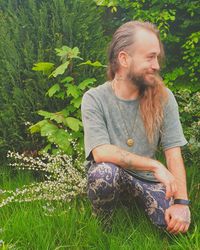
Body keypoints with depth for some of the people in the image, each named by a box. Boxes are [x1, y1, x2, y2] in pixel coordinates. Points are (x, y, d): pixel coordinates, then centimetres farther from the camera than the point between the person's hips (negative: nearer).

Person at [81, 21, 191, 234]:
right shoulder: (94, 99, -13)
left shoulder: (163, 98, -6)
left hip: (148, 179, 3)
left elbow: (173, 153, -9)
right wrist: (155, 165, -27)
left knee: (177, 225, -21)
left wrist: (181, 202, -21)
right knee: (105, 170, -36)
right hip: (110, 177, -2)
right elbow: (101, 152, -24)